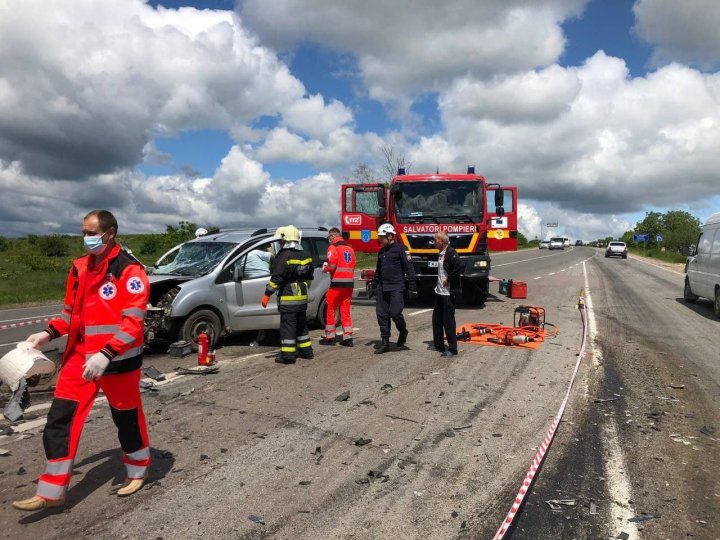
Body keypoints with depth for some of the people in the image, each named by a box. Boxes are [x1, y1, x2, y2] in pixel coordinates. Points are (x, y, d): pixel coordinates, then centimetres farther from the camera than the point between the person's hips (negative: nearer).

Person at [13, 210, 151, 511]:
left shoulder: (129, 271, -16)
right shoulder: (80, 267, 7)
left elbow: (132, 322, -21)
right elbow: (73, 311, 18)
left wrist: (106, 354, -29)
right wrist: (49, 333, 4)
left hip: (118, 360, -6)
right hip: (80, 357, 6)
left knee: (127, 418, 11)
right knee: (59, 420, 5)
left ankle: (137, 471, 35)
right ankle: (51, 493, 19)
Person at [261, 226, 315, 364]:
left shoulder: (284, 255, -14)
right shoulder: (305, 255, 10)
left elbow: (276, 277, -19)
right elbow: (309, 276, 17)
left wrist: (267, 294, -15)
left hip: (288, 297, -8)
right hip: (302, 297, 8)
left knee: (287, 325, -4)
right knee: (301, 324, 18)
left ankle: (288, 355, -3)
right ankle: (306, 350, 25)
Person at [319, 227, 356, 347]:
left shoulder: (333, 248, -7)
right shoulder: (350, 248, 13)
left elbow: (332, 266, -17)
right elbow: (353, 265, 12)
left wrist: (325, 268, 5)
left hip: (337, 283, -6)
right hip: (349, 283, 6)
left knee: (330, 309, 7)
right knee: (345, 310, 12)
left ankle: (329, 337, 12)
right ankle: (348, 337, 10)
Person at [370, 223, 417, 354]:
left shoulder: (400, 249, -6)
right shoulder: (381, 251, 16)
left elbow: (409, 268, -10)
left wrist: (412, 287, -14)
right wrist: (374, 286, 23)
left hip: (397, 288, -7)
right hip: (383, 288, 7)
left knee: (395, 312, -13)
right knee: (382, 315, 4)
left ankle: (403, 332, 18)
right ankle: (385, 342, 13)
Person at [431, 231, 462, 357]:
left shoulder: (451, 252, -15)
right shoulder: (441, 254, 13)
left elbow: (459, 266, -30)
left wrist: (449, 279, -21)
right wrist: (439, 283, 12)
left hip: (448, 293, -10)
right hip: (439, 291, 10)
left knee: (448, 321, -4)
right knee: (437, 319, 16)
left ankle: (452, 349, 4)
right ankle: (438, 345, 28)